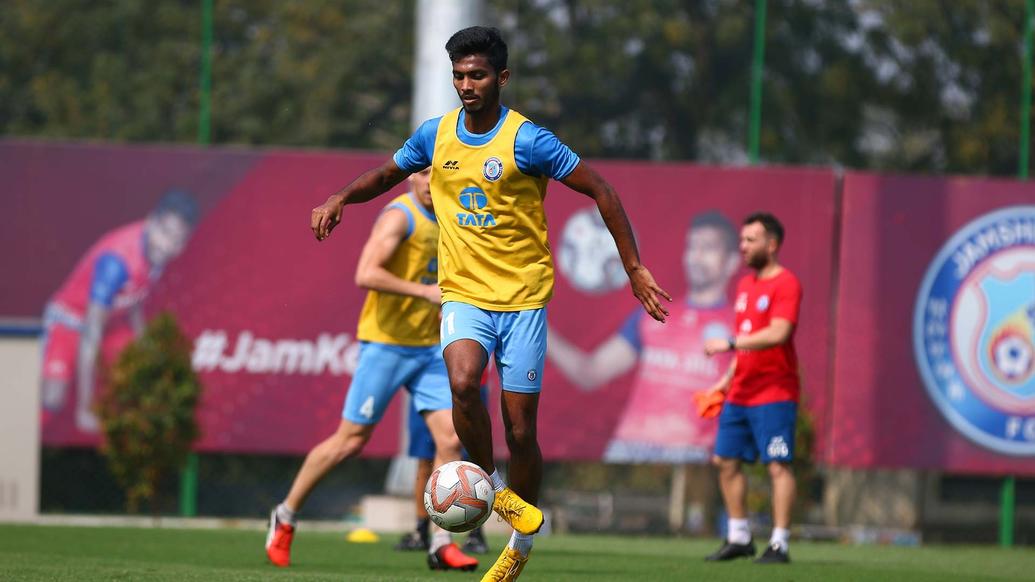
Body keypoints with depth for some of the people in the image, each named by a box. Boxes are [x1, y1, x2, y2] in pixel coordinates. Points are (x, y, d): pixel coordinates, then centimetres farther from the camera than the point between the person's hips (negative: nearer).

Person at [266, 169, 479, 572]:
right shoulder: (400, 216, -14)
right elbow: (366, 274, -27)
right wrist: (425, 292, -28)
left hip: (428, 349, 7)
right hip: (386, 345, -7)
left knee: (450, 439, -6)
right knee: (350, 441, 0)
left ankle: (442, 545, -2)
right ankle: (285, 516, 17)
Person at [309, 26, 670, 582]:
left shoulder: (527, 140, -11)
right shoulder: (435, 135, 3)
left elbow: (600, 191, -5)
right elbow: (386, 173, 22)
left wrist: (634, 269, -8)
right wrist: (342, 198, 1)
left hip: (523, 295, -2)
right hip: (464, 293, 2)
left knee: (520, 430, -1)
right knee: (462, 382, -29)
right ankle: (488, 484, -3)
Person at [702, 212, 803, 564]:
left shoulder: (785, 284, -10)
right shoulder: (746, 285, 16)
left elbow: (777, 333, -23)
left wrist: (729, 344, -23)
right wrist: (727, 380, 17)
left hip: (774, 394, -9)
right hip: (739, 394, 9)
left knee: (777, 465, -9)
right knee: (726, 461, 9)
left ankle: (779, 545, -9)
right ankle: (739, 538, 18)